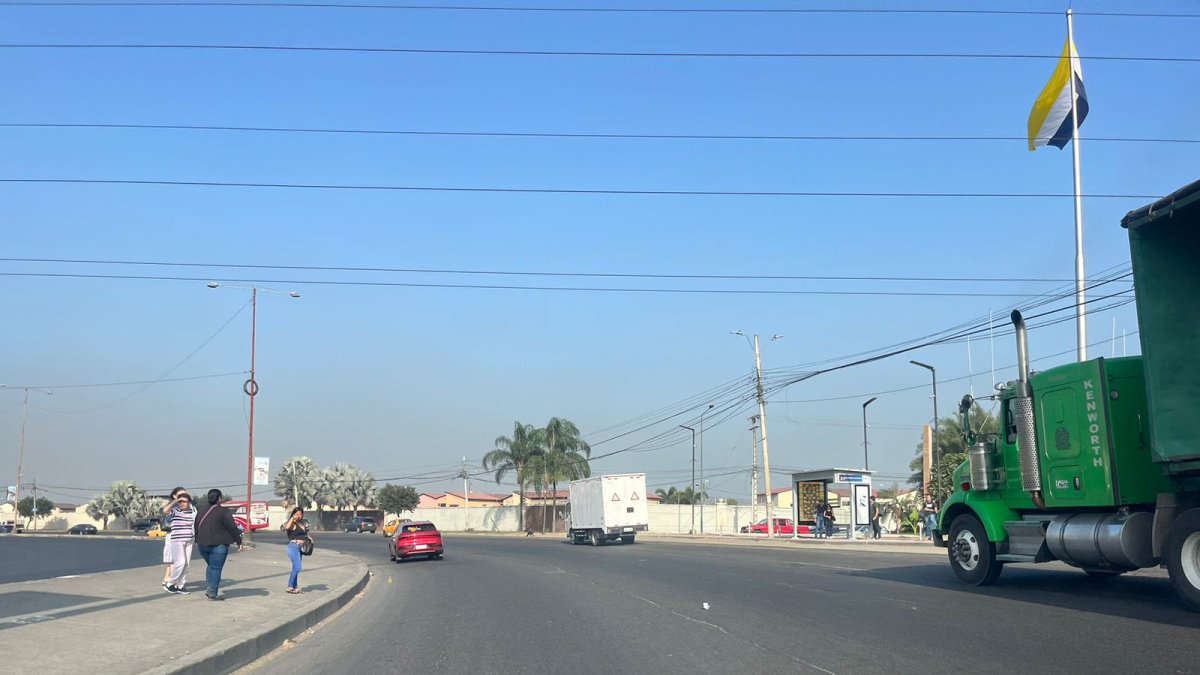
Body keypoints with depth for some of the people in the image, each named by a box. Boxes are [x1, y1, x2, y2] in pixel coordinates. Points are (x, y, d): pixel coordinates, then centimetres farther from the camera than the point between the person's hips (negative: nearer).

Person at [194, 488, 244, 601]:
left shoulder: (201, 512, 13)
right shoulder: (224, 512, -10)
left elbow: (196, 528, 20)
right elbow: (232, 528, -11)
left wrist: (198, 541, 30)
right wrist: (239, 541, -3)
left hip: (203, 545, 7)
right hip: (218, 545, -7)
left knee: (211, 566, 21)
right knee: (216, 568, -3)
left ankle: (208, 589, 16)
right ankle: (212, 593, -5)